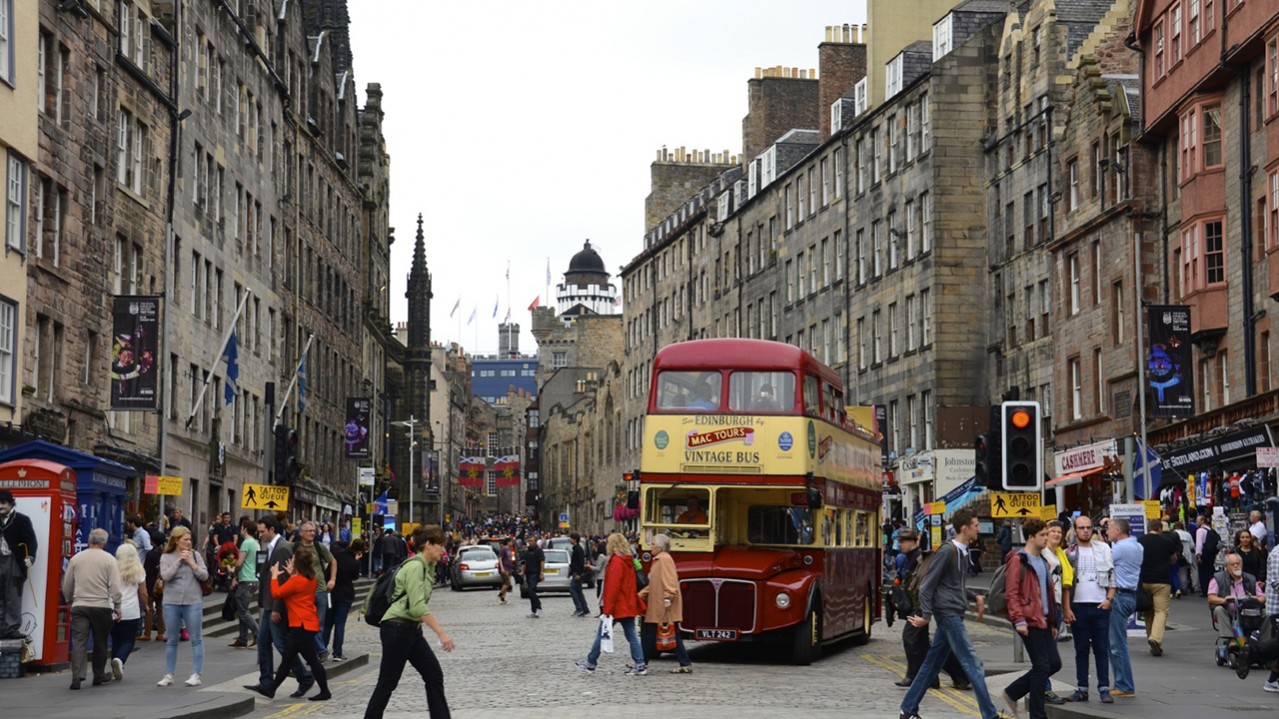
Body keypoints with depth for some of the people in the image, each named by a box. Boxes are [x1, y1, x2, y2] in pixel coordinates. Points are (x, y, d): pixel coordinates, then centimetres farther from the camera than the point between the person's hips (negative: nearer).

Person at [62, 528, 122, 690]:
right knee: (100, 643, 13)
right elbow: (115, 587, -8)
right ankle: (99, 675, 22)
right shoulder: (109, 560, -3)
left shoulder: (76, 558, 5)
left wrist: (71, 600, 28)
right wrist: (117, 608, 1)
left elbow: (66, 587, 12)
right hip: (102, 606, -1)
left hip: (79, 605, 1)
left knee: (79, 641, -2)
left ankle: (77, 676, -15)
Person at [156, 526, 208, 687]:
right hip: (171, 603, 1)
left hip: (193, 603, 0)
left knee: (196, 639, 0)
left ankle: (196, 675, 5)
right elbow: (165, 576, -11)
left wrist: (191, 562, -9)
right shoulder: (166, 557, 3)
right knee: (171, 640, 9)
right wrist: (178, 561, -11)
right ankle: (168, 675, 15)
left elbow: (204, 576, -1)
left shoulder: (195, 555, 4)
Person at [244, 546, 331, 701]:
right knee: (287, 658, 14)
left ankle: (325, 692, 2)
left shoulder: (297, 581, -19)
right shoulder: (311, 579, 10)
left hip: (302, 625, -10)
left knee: (312, 659, -3)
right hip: (308, 623, 10)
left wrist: (274, 576, -1)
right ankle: (270, 689, 20)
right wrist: (292, 574, 16)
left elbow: (276, 593, -15)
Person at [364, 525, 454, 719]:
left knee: (434, 676, 4)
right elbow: (417, 606, -25)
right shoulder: (415, 566, -17)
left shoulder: (426, 567, 12)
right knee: (387, 682, -2)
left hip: (411, 630, 9)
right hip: (397, 629, -9)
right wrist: (442, 633, -27)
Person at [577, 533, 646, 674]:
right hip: (629, 606, 8)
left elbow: (613, 586, -19)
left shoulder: (616, 561, -15)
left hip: (617, 606, -8)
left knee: (601, 633, 3)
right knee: (631, 635, 6)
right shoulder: (629, 561, 11)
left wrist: (608, 608, -19)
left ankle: (590, 663, 11)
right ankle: (640, 665, 0)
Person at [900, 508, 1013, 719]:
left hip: (954, 614, 9)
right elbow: (927, 584, -14)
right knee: (973, 664, -7)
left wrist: (975, 597, 8)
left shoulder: (963, 552, 14)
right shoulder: (947, 551, -14)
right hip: (948, 613, -9)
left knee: (932, 664, 11)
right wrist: (926, 615, -16)